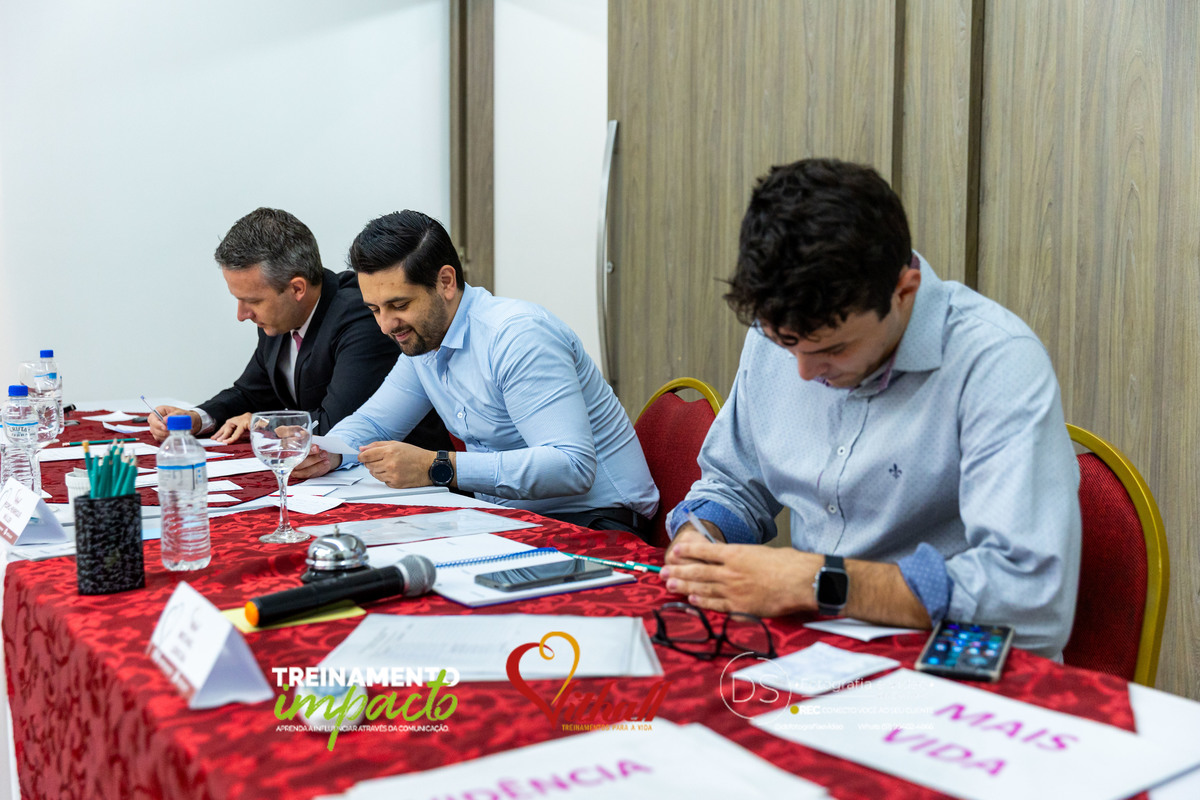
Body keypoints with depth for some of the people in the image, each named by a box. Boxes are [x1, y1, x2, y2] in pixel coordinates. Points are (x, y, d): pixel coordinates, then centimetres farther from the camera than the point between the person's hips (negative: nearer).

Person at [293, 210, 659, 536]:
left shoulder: (518, 336, -22)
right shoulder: (422, 338, 6)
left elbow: (573, 467, -31)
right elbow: (373, 420, 20)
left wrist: (437, 469, -34)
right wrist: (329, 452, -5)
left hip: (588, 521, -8)